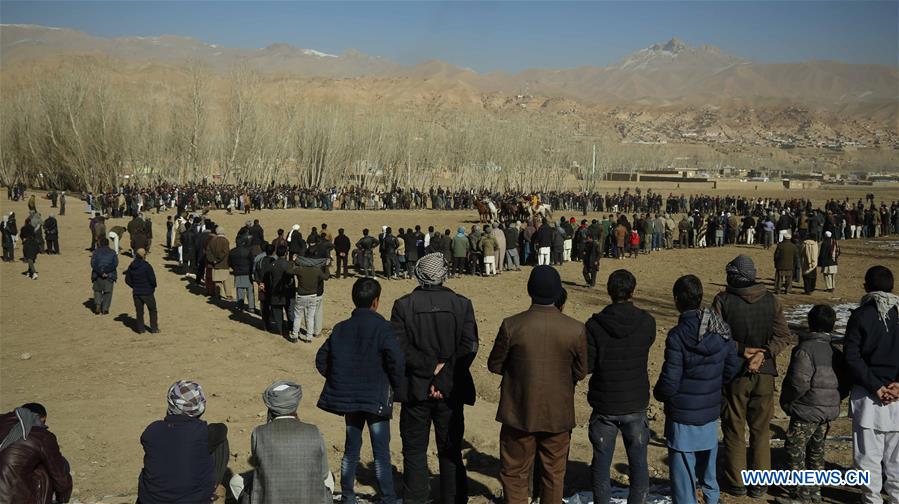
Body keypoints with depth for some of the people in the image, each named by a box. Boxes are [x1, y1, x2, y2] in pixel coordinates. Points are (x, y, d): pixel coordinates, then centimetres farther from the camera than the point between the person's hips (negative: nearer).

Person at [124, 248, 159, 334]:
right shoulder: (146, 266, -18)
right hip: (147, 292, -4)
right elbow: (152, 279, -17)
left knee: (139, 311, 12)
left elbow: (127, 280, 5)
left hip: (136, 292, 4)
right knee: (152, 310, 10)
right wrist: (153, 286, 3)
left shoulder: (131, 266, 0)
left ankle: (140, 328, 13)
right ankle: (154, 328, 12)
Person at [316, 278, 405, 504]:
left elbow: (321, 360, 8)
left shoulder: (341, 328, 4)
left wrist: (340, 382, 14)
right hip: (376, 398, -5)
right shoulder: (381, 328, -13)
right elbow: (396, 360, -23)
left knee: (351, 447, 17)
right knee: (381, 452, 2)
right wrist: (396, 386, -6)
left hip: (349, 398, 5)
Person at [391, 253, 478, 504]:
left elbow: (400, 348, -13)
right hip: (451, 391, 1)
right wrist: (442, 376, -12)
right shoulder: (462, 304, -4)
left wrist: (430, 368, -10)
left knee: (414, 453, 9)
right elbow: (469, 348, -11)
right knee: (451, 453, 11)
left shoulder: (403, 305, -6)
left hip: (415, 389, -1)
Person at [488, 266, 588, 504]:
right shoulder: (576, 330, -12)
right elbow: (580, 373, -1)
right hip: (558, 415, 1)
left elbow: (494, 365, -5)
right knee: (554, 475, 18)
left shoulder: (511, 326, -16)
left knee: (514, 474, 13)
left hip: (519, 413, -1)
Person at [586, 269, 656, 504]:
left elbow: (586, 365, -11)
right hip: (636, 405, 1)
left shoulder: (594, 325, -14)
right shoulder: (647, 322, -10)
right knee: (638, 461, 14)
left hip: (604, 406, -1)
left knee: (602, 461, 13)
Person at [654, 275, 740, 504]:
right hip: (711, 411, 6)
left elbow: (670, 383, -21)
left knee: (683, 471, 6)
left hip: (683, 416, -6)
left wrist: (658, 393, 0)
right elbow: (733, 366, 5)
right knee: (707, 465, 26)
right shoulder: (721, 329, -6)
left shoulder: (678, 336, -24)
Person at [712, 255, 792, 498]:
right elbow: (783, 336, -4)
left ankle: (736, 482, 16)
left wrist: (742, 350, -12)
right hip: (764, 374, 3)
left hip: (733, 374, -3)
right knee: (761, 430, 13)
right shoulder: (771, 301, 0)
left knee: (734, 429, 10)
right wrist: (763, 353, -13)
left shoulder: (723, 300, -10)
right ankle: (759, 484, 18)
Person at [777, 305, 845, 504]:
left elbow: (800, 383, -22)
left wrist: (786, 400, -8)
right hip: (829, 411, 8)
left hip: (807, 411, -8)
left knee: (795, 450, 1)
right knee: (816, 451, 18)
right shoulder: (834, 350, 7)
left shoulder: (805, 349, -18)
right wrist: (836, 400, 19)